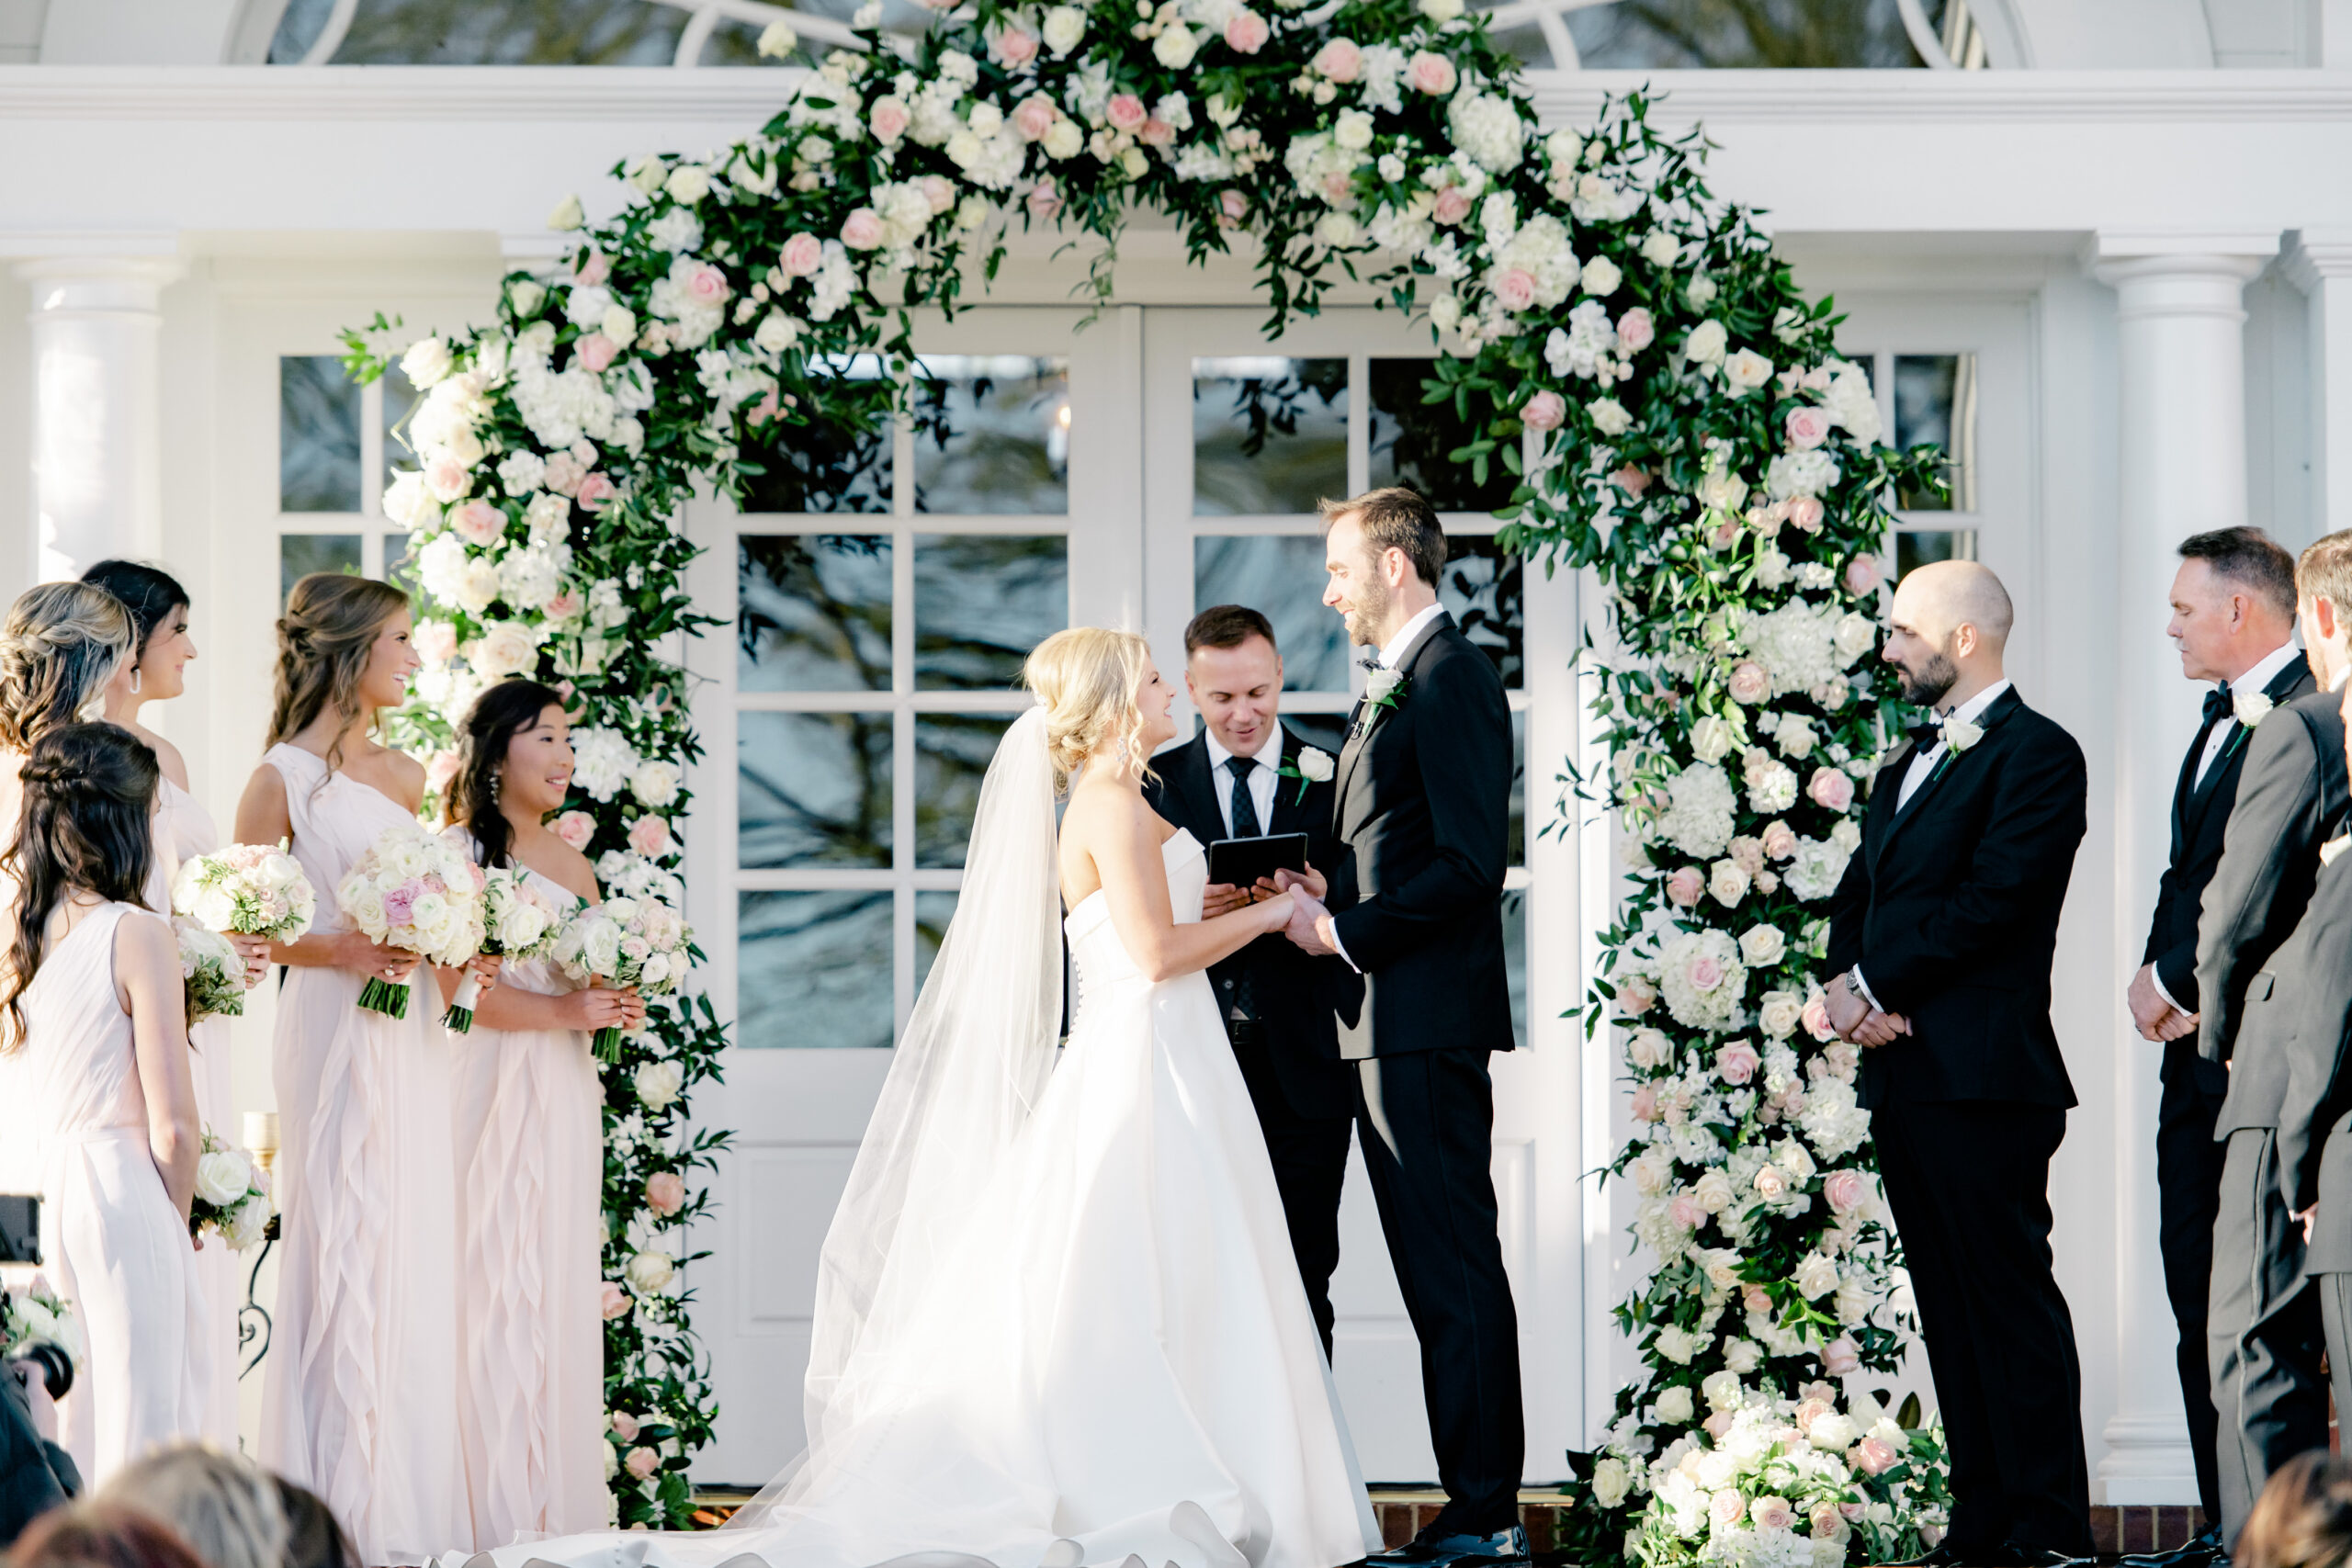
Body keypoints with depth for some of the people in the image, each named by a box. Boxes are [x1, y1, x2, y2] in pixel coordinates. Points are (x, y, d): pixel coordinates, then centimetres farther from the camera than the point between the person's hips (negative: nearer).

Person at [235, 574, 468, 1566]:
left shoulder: (404, 777, 15)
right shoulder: (285, 778, -5)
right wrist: (344, 950, -18)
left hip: (411, 1039, 7)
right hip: (335, 1034, -7)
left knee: (413, 1254, 6)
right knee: (343, 1253, -6)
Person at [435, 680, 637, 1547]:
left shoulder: (573, 865, 17)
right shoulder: (459, 852, -5)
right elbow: (457, 983, -14)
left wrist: (614, 1008, 2)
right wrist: (562, 1012, -17)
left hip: (564, 1095, 7)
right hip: (490, 1086, -7)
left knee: (559, 1291, 5)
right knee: (492, 1287, -8)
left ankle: (561, 1511, 8)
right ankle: (496, 1514, -7)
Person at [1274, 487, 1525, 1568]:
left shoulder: (1452, 677, -11)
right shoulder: (1395, 686, 20)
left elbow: (1470, 863, -19)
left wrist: (1344, 931, -15)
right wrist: (1327, 898, 6)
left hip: (1427, 1022, -10)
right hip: (1388, 1025, 10)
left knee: (1455, 1269, -8)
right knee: (1435, 1273, 10)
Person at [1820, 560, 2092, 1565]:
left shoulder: (2036, 755, -7)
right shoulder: (1910, 763, 22)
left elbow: (1991, 902, -15)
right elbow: (1858, 890, 17)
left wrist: (1876, 986, -11)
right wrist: (1846, 983, -3)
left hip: (1982, 1075, -9)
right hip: (1903, 1071, 9)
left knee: (2010, 1300, -8)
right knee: (1951, 1311, 9)